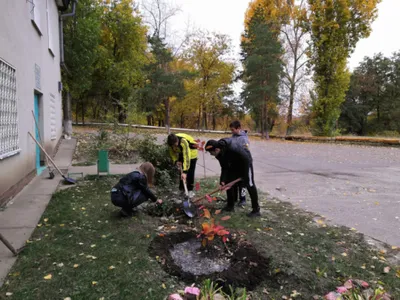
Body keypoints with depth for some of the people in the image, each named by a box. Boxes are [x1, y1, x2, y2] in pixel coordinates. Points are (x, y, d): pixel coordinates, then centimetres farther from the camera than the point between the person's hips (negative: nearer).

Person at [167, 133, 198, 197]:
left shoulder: (183, 142, -43)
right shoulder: (171, 142, -23)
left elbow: (186, 157, -45)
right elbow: (172, 152, -3)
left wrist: (185, 172, -49)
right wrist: (176, 161, -19)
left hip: (191, 152, -5)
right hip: (181, 152, 6)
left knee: (190, 172, -8)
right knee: (181, 171, 5)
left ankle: (190, 190, 3)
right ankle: (181, 189, 16)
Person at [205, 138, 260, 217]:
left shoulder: (232, 148, -39)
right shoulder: (219, 154, -14)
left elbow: (246, 159, -30)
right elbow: (224, 168, -7)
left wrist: (244, 176, -23)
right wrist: (223, 181, -19)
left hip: (246, 162, -7)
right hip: (234, 165, 7)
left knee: (249, 184, -9)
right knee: (229, 182, 3)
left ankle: (256, 210, -3)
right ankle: (230, 205, 15)